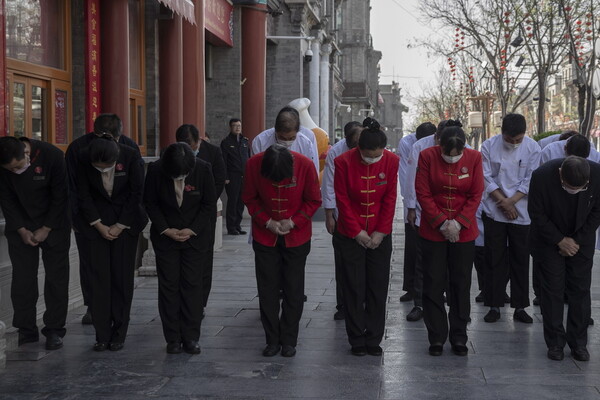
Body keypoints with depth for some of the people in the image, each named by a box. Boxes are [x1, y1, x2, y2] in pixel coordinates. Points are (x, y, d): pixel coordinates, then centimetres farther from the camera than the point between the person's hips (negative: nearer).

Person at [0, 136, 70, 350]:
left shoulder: (52, 156, -22)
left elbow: (60, 197, -13)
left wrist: (46, 230, -11)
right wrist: (21, 230, -8)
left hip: (53, 226, -2)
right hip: (20, 227, 2)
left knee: (56, 278, -1)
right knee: (22, 278, 0)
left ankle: (54, 330, 7)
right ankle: (26, 331, 9)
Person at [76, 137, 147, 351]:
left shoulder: (131, 156, -20)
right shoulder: (84, 158, -17)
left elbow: (137, 193, -10)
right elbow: (83, 194, -5)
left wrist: (120, 226, -8)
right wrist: (99, 225, -7)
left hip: (126, 220, -1)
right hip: (96, 220, 1)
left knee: (123, 277, -2)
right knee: (99, 277, -3)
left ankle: (119, 334, 7)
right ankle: (102, 335, 2)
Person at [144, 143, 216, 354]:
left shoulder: (203, 169, -16)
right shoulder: (155, 171, -15)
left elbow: (209, 204, -6)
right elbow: (150, 203, -2)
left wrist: (192, 230, -12)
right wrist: (166, 229, -10)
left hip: (196, 235, 0)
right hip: (165, 235, 1)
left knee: (192, 285, 1)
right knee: (168, 285, 2)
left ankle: (191, 337, 9)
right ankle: (173, 338, 10)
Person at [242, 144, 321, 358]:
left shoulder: (305, 165, -20)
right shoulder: (254, 164, -18)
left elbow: (314, 201, -6)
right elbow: (249, 198, -2)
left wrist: (294, 222, -16)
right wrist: (267, 222, -13)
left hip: (296, 237, -1)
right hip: (265, 236, 1)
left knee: (293, 290, 5)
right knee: (267, 290, 4)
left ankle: (289, 340, 17)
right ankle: (272, 340, 15)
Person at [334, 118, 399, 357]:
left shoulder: (391, 161, -6)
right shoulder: (344, 162, -13)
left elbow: (390, 198, -1)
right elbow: (342, 200, -7)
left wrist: (381, 231, -5)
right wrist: (356, 231, -8)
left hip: (380, 237, 2)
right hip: (351, 236, -2)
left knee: (378, 289, 5)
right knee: (354, 289, 3)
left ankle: (374, 339, 15)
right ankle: (357, 341, 14)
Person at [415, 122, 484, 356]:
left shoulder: (474, 158, -4)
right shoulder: (427, 156, -7)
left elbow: (476, 195, -1)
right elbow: (423, 194, -6)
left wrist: (459, 223, -11)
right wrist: (441, 223, -12)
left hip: (464, 231, 1)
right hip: (433, 231, -1)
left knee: (461, 284, 6)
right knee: (433, 284, 3)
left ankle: (459, 337, 17)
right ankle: (436, 338, 12)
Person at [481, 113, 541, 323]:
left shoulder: (533, 148, -5)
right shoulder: (489, 146, -7)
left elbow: (530, 181, -4)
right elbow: (487, 178, -5)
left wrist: (511, 201, -12)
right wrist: (503, 202, -11)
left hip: (521, 213, 1)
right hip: (494, 212, 0)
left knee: (521, 260, 6)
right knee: (495, 259, 4)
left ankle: (520, 307, 14)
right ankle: (494, 306, 12)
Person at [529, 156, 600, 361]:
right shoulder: (542, 176, -27)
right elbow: (536, 213, -15)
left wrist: (577, 240, -10)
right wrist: (560, 241, -13)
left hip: (581, 241, 2)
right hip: (550, 239, -2)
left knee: (580, 290, 2)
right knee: (552, 289, -2)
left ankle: (578, 343, 11)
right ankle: (555, 343, 7)